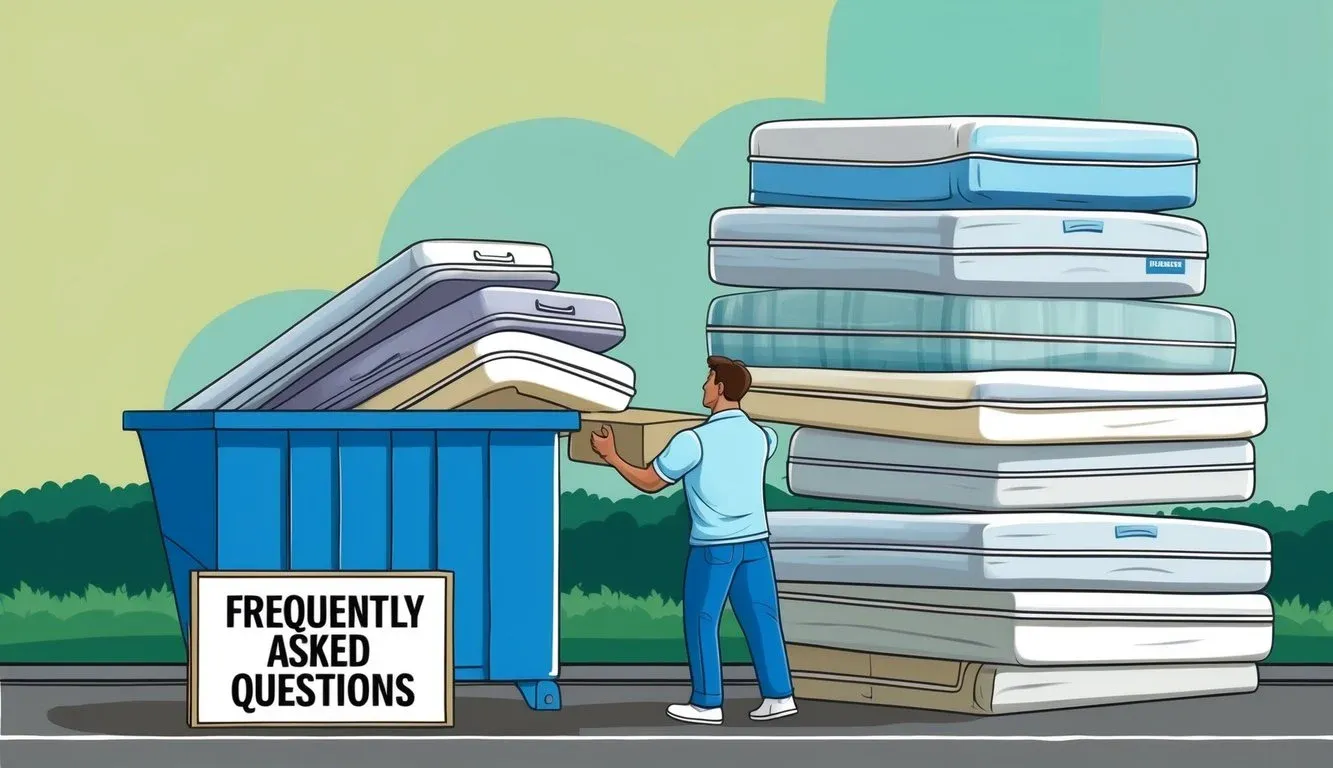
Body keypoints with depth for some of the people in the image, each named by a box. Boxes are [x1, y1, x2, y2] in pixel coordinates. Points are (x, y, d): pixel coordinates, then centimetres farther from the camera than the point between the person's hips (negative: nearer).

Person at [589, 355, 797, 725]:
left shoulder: (694, 441, -14)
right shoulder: (761, 436, 2)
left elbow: (649, 482, -6)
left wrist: (610, 456, 8)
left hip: (712, 545, -5)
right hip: (754, 541, 5)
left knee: (701, 622, 6)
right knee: (761, 617, 8)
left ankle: (707, 703, 10)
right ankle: (778, 695, 5)